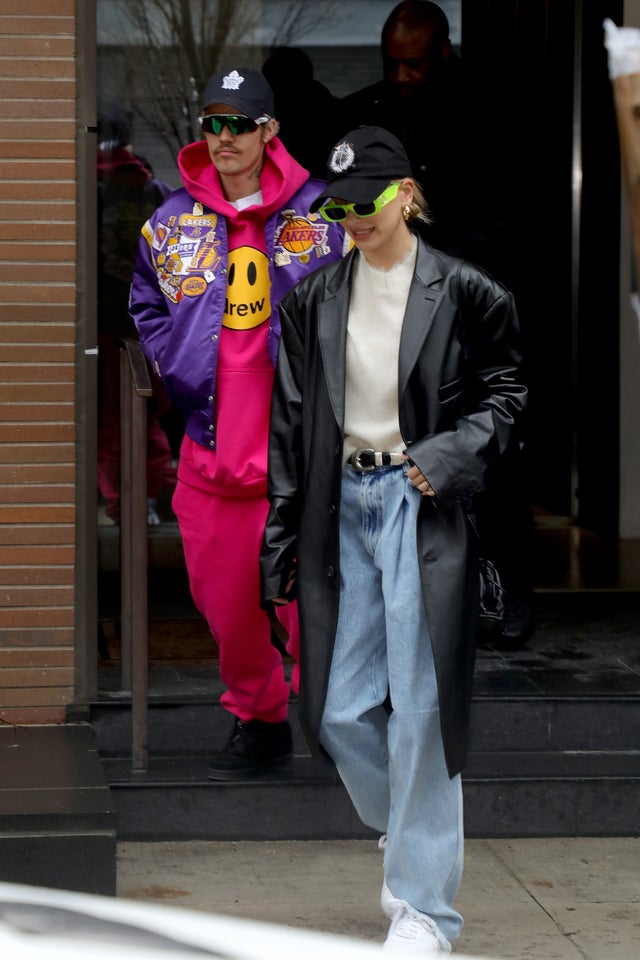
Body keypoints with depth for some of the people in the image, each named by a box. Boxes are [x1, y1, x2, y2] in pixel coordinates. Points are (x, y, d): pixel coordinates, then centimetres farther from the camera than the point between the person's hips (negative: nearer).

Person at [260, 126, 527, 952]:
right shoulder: (314, 299, 8)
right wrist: (281, 541, 9)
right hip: (342, 510, 4)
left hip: (424, 508, -4)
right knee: (342, 713, 4)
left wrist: (451, 455, -15)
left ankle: (423, 902, 4)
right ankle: (409, 838, 31)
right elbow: (290, 422, 11)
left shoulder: (461, 293, -3)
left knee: (419, 710, -6)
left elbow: (504, 393, 3)